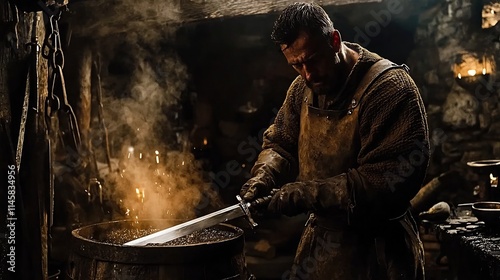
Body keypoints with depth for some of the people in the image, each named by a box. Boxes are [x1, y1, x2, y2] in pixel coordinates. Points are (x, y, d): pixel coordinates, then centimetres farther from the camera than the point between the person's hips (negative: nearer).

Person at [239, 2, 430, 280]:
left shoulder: (389, 87, -21)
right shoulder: (302, 89, 2)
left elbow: (394, 179, -28)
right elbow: (279, 143, 14)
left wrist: (312, 193, -30)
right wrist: (265, 175, -9)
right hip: (319, 237, 7)